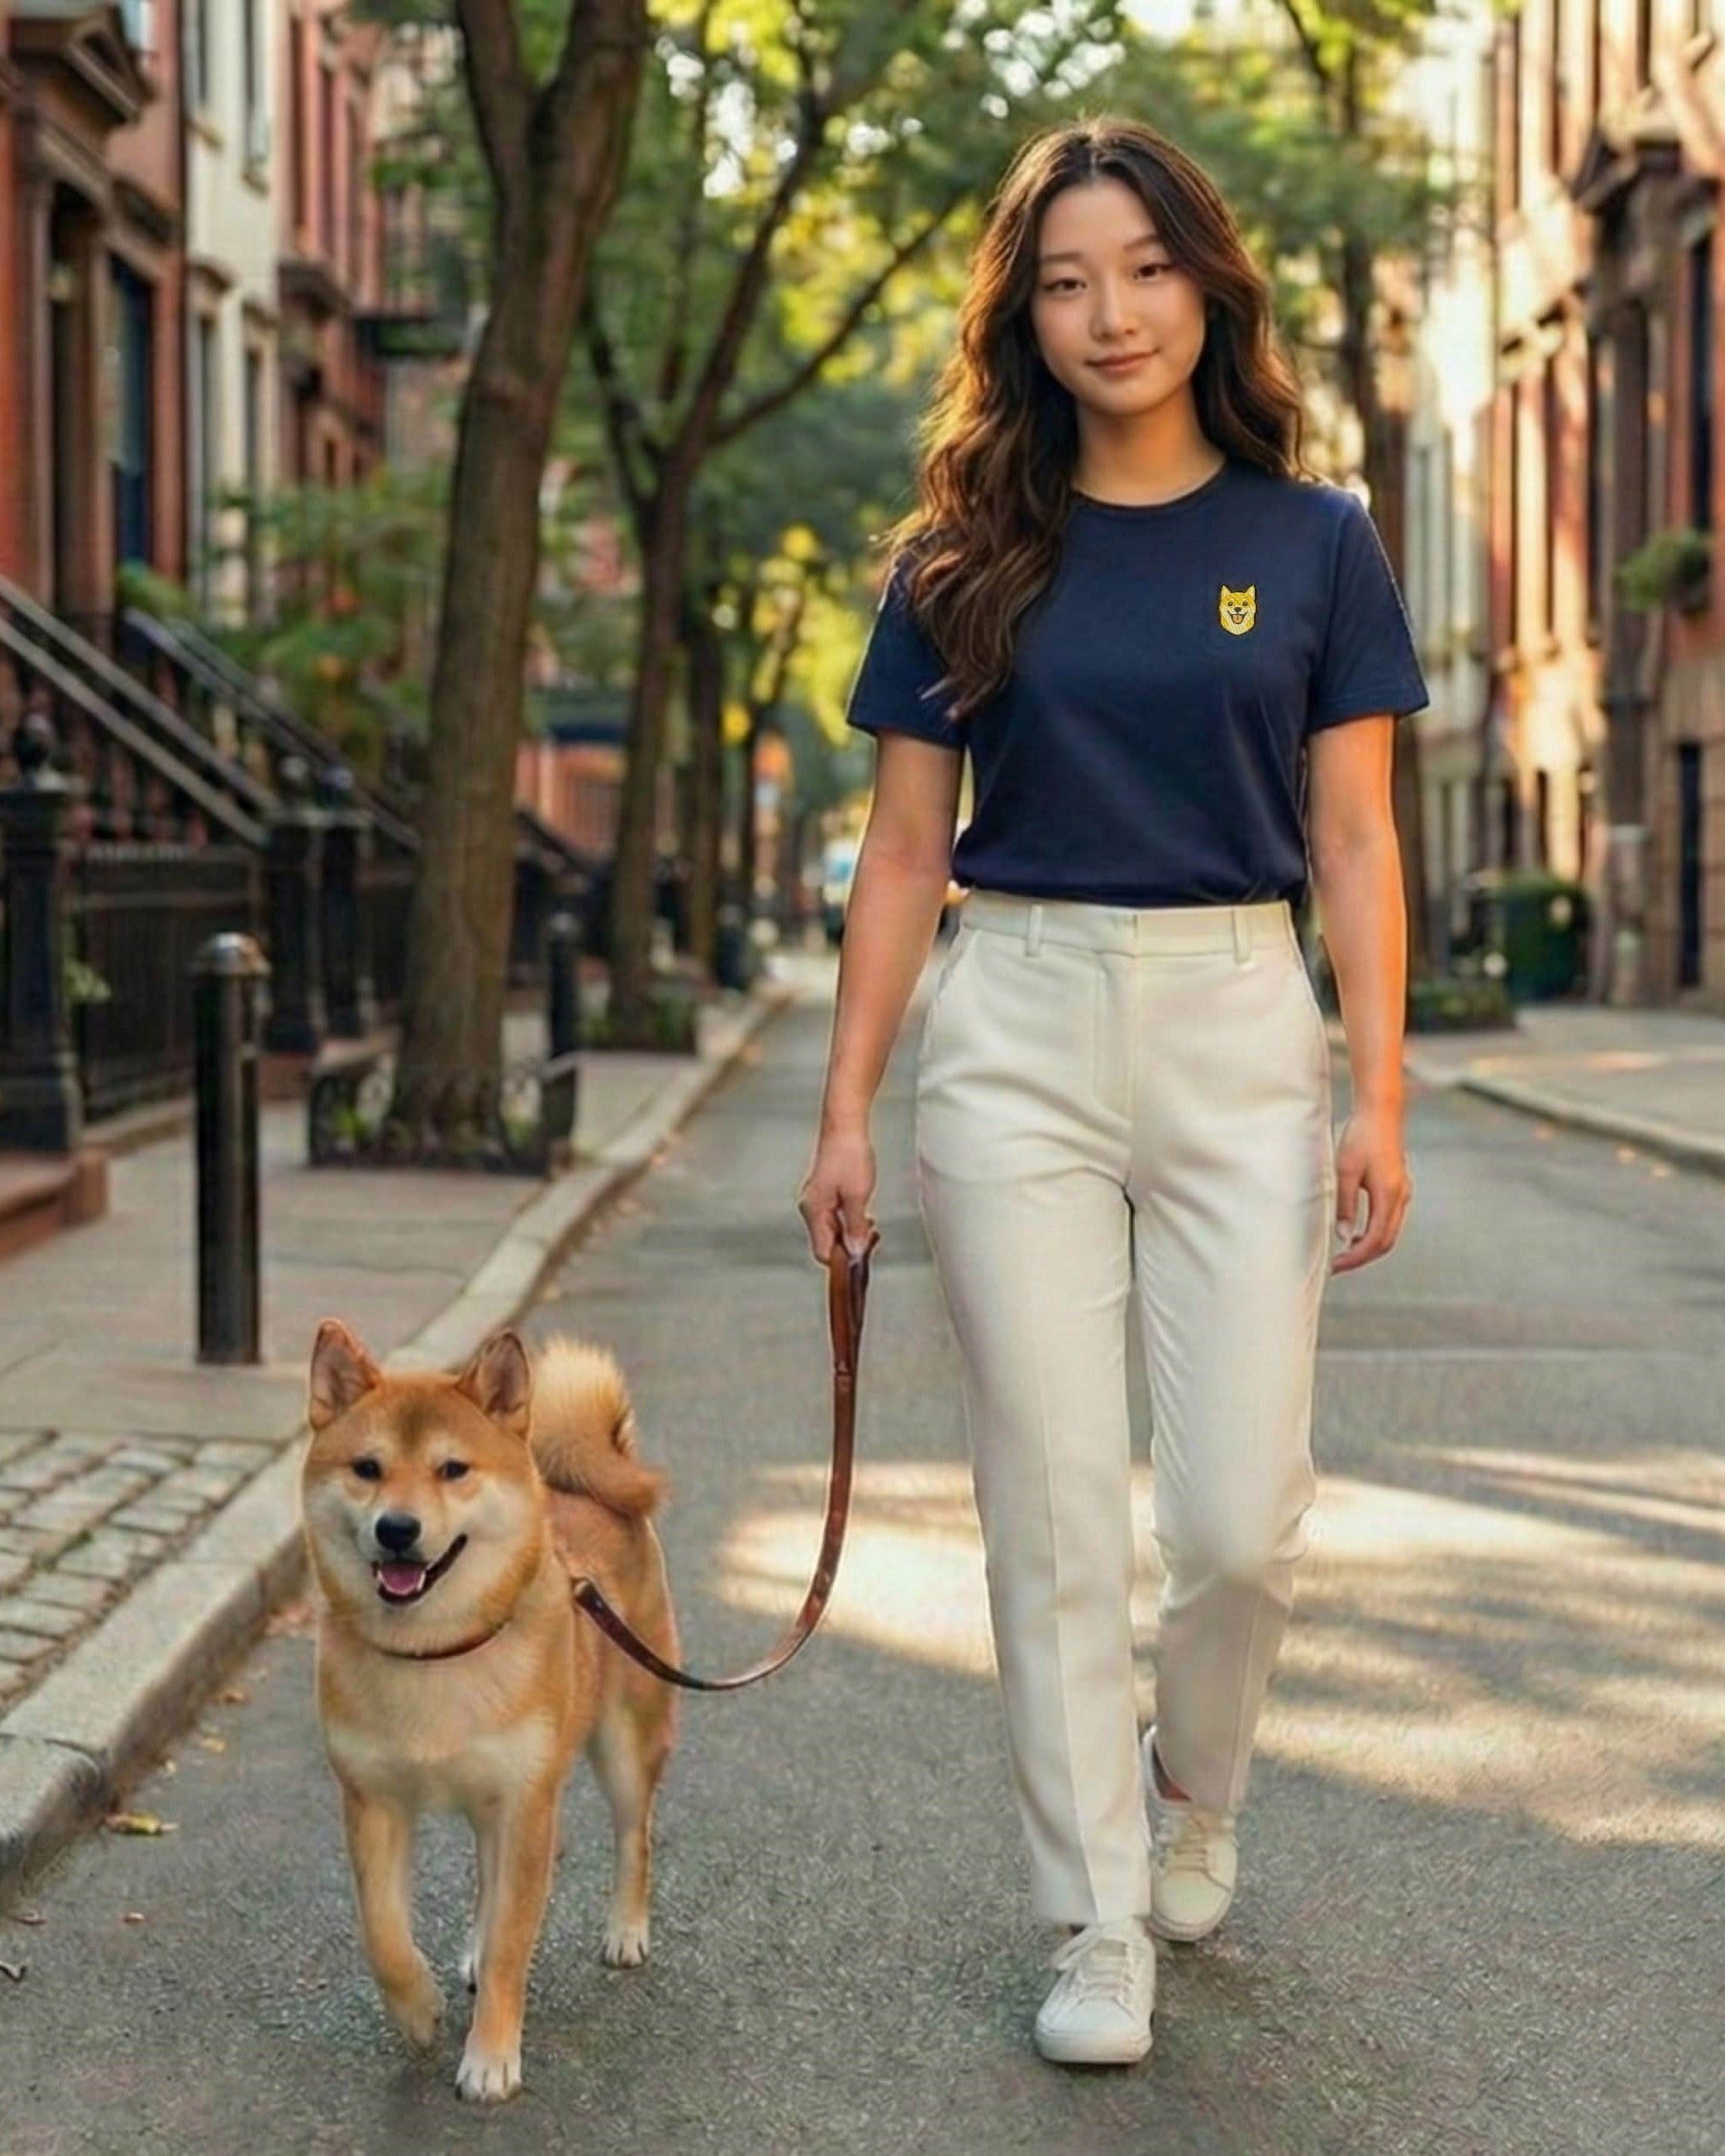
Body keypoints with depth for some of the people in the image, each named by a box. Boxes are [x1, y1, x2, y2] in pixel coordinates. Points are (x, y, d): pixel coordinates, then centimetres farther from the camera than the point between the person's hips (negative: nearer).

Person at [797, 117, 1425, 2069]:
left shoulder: (1312, 540, 4)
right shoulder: (965, 560, 5)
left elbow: (1355, 842, 3)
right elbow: (903, 849, 7)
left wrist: (1380, 1098, -5)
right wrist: (845, 1109, 2)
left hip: (1240, 1029, 0)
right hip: (1014, 1030, 0)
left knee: (1241, 1520, -3)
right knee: (1052, 1518, 1)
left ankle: (1191, 1795, 29)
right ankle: (1099, 1929, 13)